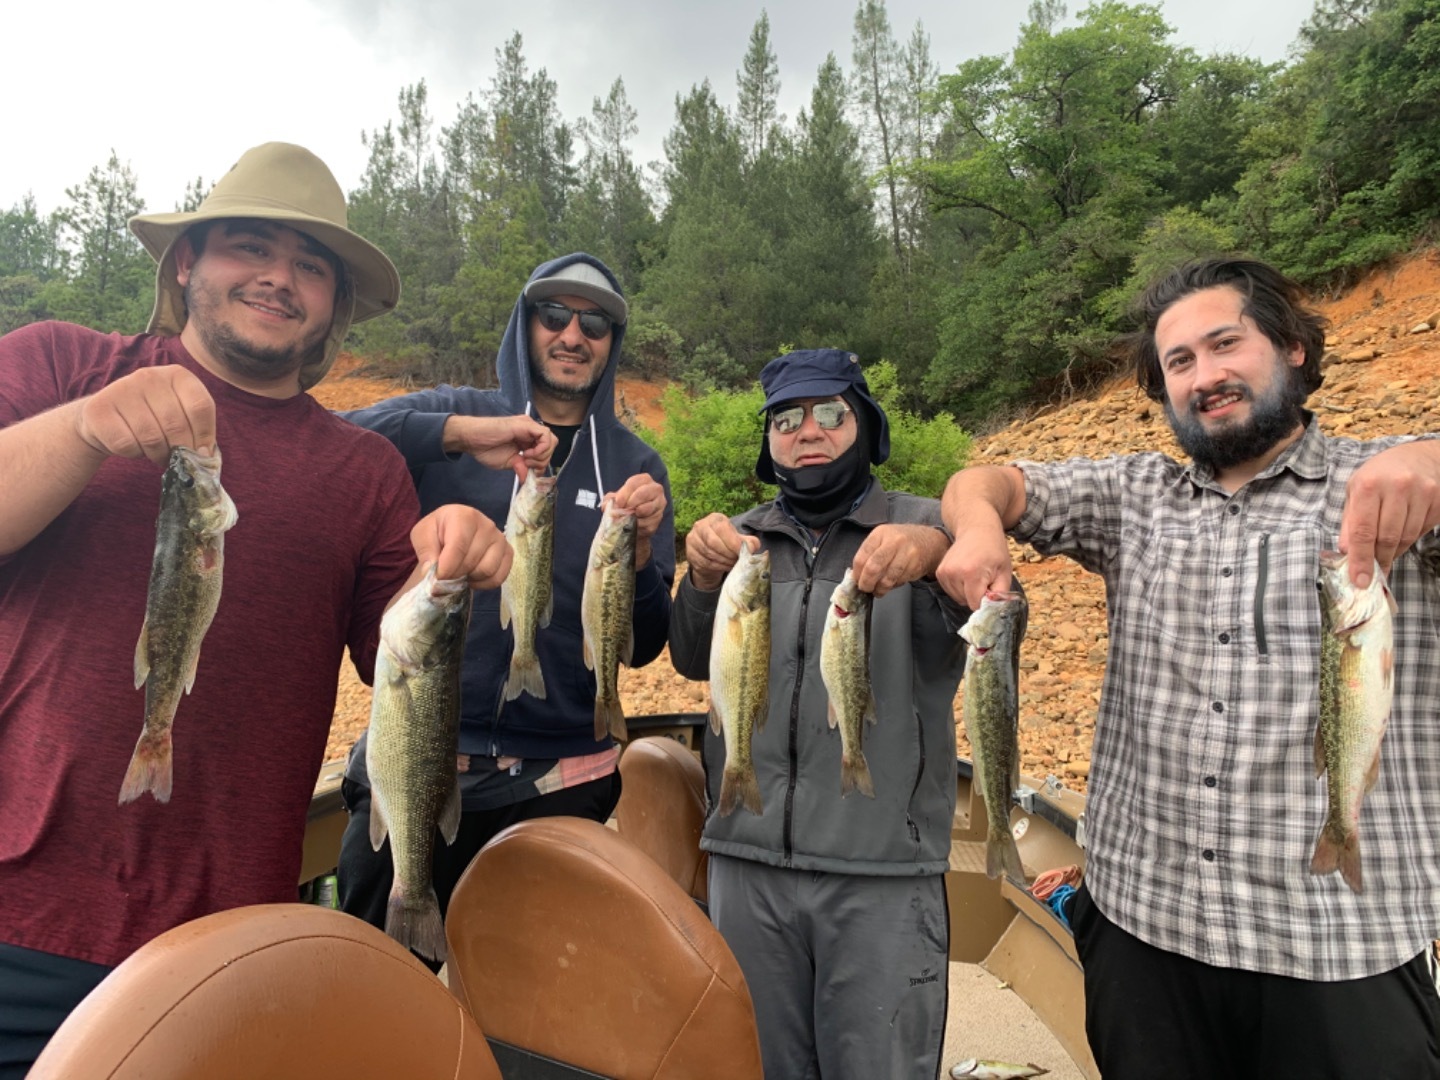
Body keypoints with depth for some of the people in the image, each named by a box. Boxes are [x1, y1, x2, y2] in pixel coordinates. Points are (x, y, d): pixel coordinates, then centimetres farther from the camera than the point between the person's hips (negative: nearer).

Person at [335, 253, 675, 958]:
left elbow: (641, 647, 0)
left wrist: (641, 548, -18)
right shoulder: (454, 415, 2)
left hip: (561, 783, 1)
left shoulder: (633, 465, 4)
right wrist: (461, 432, -27)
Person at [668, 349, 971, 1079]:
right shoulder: (740, 540, 10)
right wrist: (703, 579, -24)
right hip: (747, 861, 3)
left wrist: (935, 554, -38)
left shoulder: (921, 530, 2)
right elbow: (695, 660, -3)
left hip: (882, 869, -2)